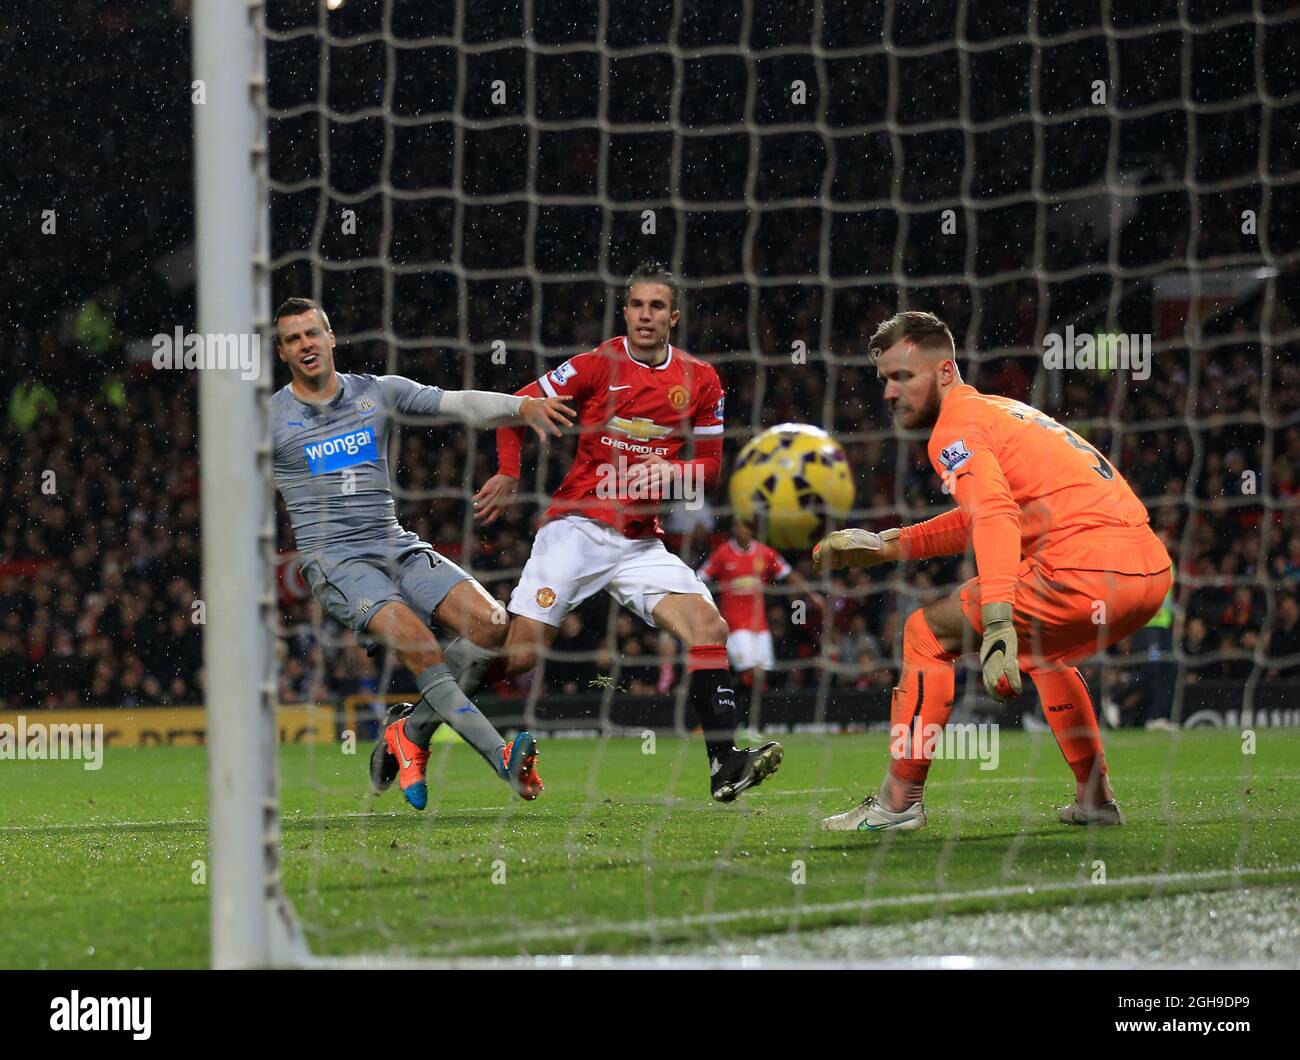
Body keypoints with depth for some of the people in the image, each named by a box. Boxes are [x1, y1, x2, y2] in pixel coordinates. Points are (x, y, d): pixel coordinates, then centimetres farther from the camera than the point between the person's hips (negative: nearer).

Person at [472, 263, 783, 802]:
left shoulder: (700, 379, 6)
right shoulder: (599, 364, -3)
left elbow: (710, 464, 11)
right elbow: (519, 407, 4)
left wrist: (670, 471, -10)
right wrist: (509, 475, -5)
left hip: (642, 542, 4)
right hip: (577, 527, -4)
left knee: (710, 627, -15)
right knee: (518, 653, -11)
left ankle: (724, 762, -18)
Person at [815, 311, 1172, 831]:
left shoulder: (956, 429, -2)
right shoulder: (1001, 410, 27)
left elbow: (995, 520, -20)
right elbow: (976, 519, 37)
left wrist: (998, 626, -31)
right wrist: (884, 545, 35)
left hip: (1087, 569, -9)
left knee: (928, 633, 2)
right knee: (1041, 650, 37)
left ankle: (898, 802, 2)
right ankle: (1095, 801, 32)